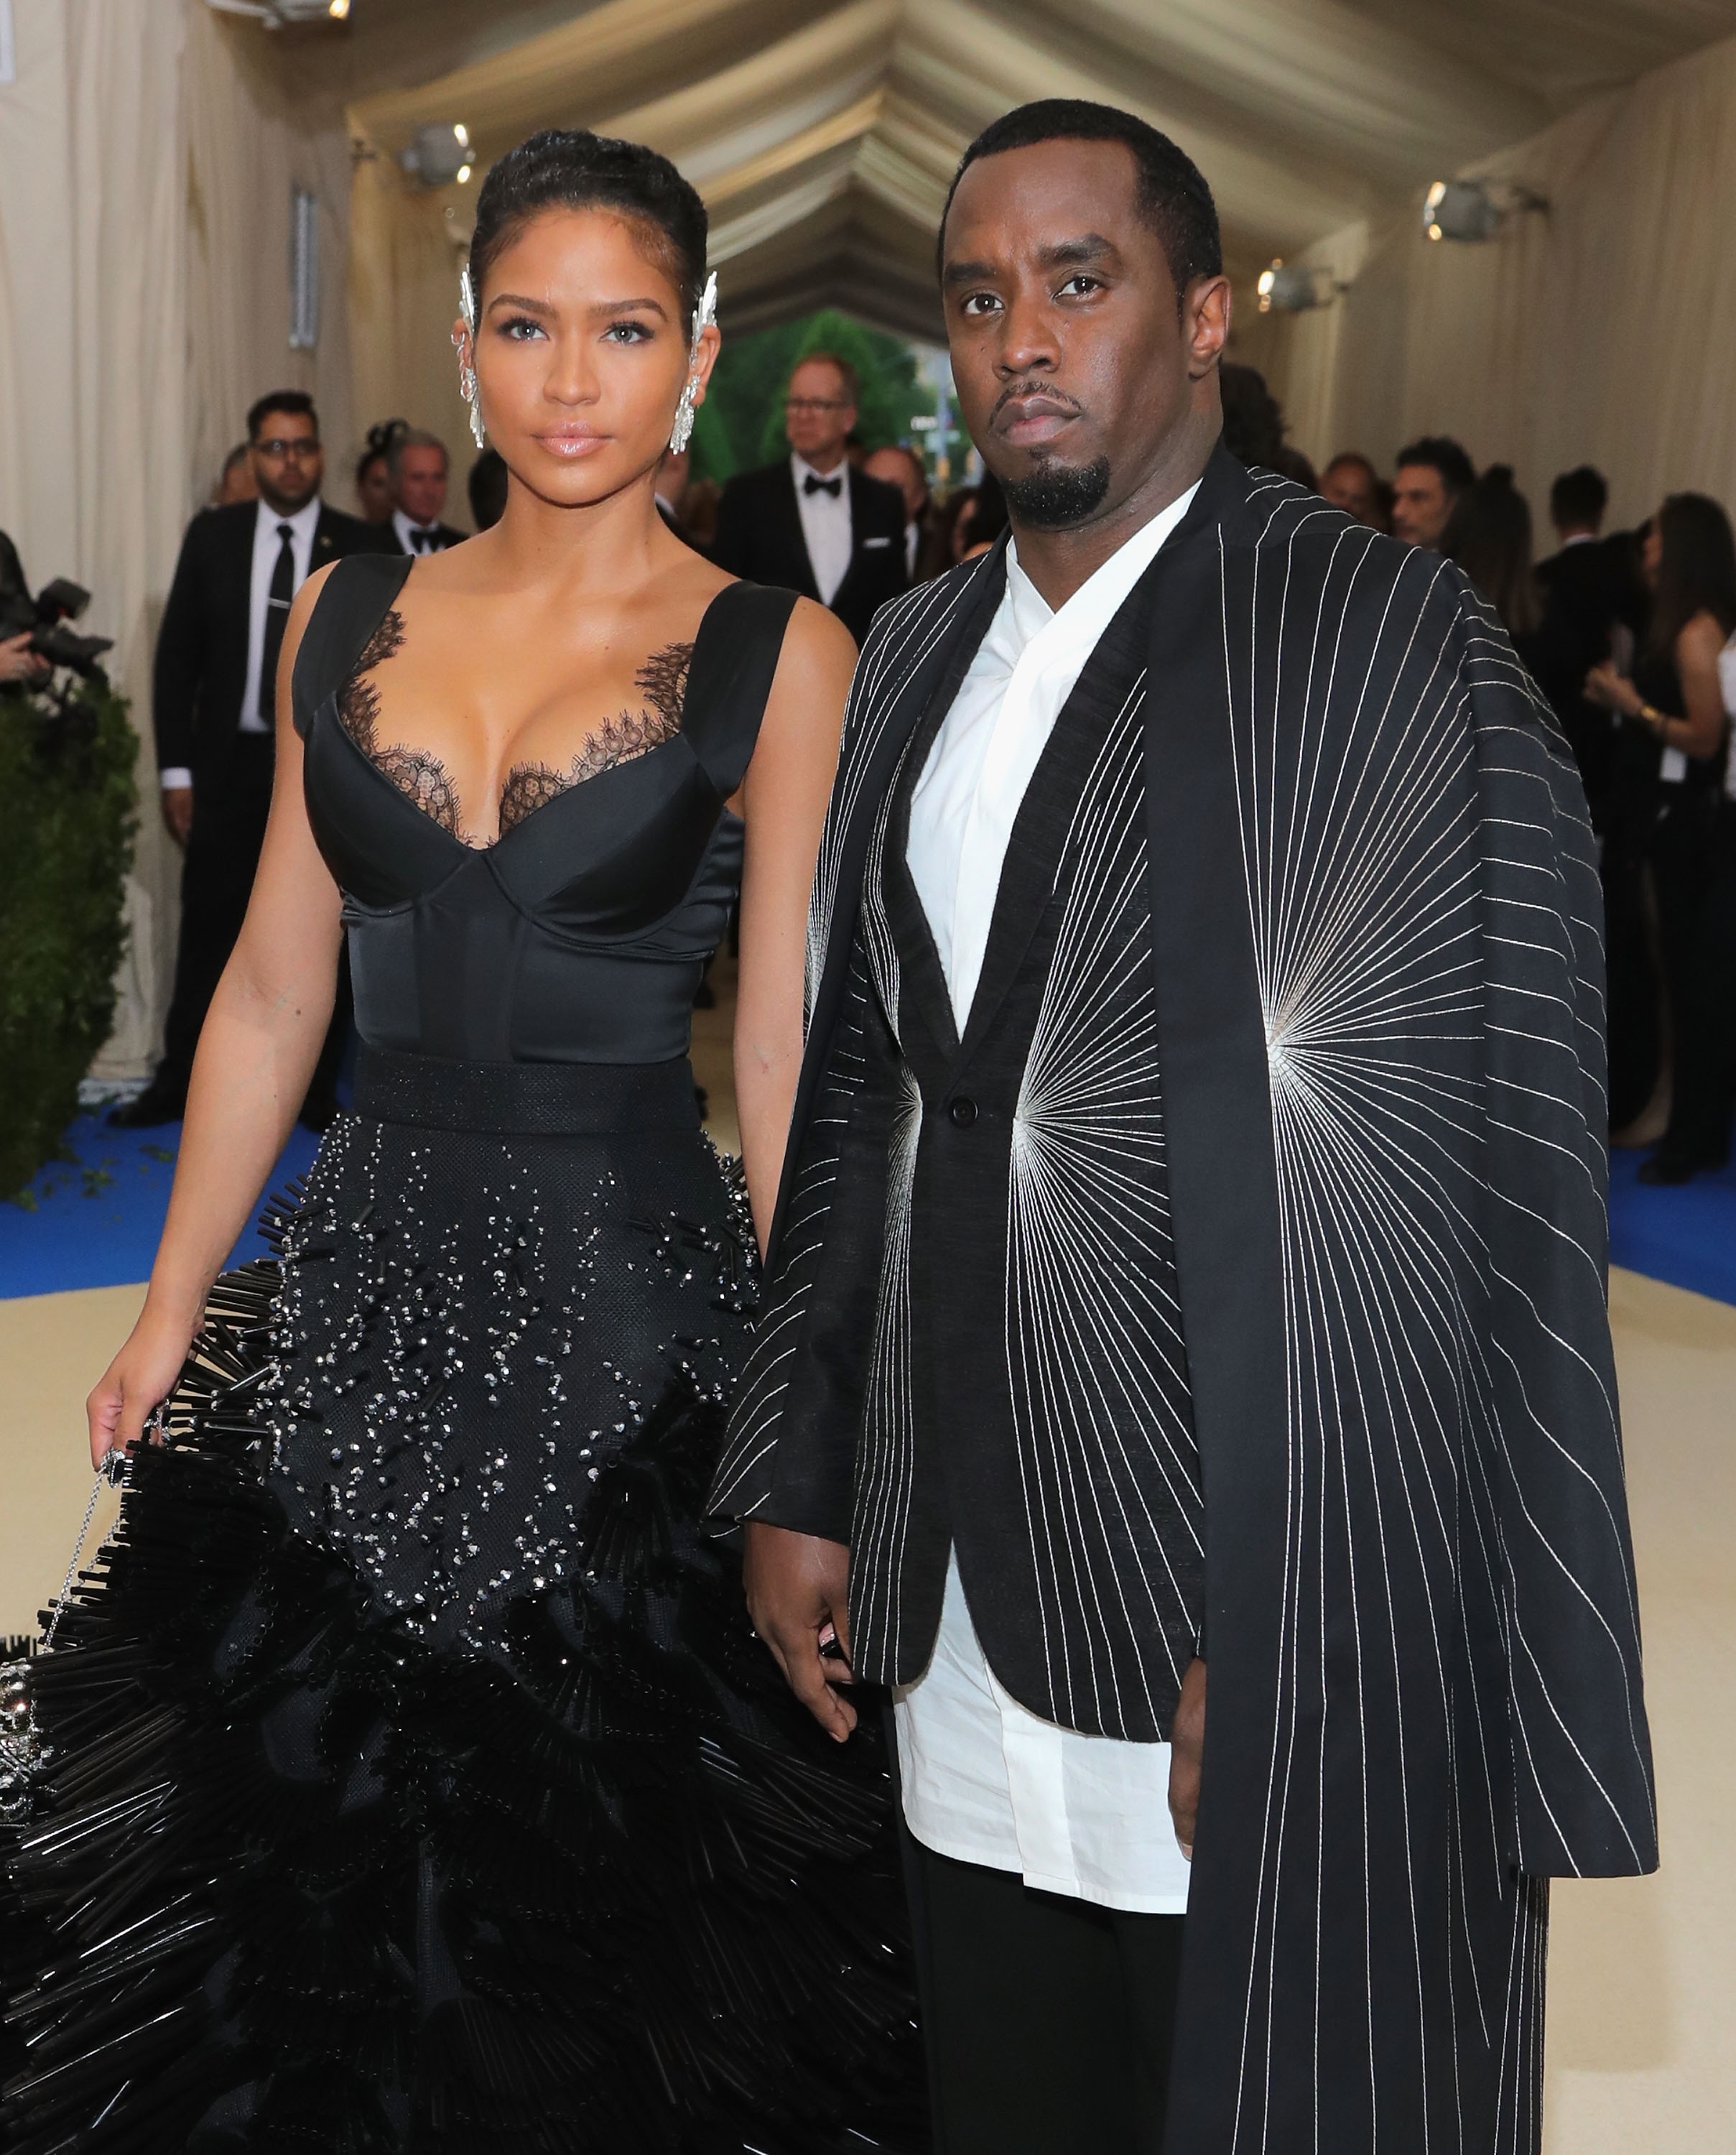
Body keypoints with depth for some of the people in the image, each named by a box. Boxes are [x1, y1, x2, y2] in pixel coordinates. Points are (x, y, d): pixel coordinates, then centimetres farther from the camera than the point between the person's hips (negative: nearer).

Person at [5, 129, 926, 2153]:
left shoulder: (776, 658, -4)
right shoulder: (346, 620, 6)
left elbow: (792, 1051, -6)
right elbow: (272, 991, 9)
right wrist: (168, 1317, 10)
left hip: (629, 1305, -3)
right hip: (365, 1286, 4)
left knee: (603, 1879, 9)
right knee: (341, 1847, 15)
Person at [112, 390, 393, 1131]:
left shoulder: (366, 548, -1)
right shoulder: (212, 535, 3)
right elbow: (176, 656, 4)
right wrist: (177, 771, -2)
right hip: (230, 767, 1)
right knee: (208, 935, 6)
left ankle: (314, 1092, 21)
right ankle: (178, 1083, 19)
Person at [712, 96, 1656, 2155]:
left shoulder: (1385, 636, -9)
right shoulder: (917, 654, 11)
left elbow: (1491, 1186, -14)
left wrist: (1291, 1648, -17)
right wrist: (795, 1479, 12)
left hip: (1279, 1657, -6)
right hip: (963, 1624, 6)